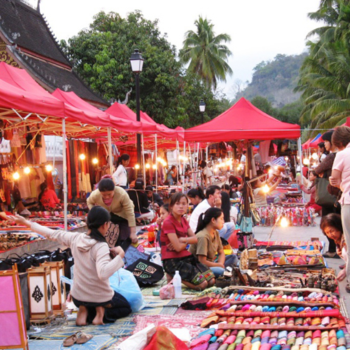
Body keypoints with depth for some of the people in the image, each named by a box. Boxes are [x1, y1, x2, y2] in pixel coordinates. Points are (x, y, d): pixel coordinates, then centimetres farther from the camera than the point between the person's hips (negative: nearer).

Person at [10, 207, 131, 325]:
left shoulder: (75, 238, -9)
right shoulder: (101, 246, -26)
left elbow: (51, 234, 2)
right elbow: (103, 273, -40)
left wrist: (27, 223, 15)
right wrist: (119, 256, -29)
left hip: (77, 297, 5)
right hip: (101, 297, -5)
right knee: (126, 308, 25)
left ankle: (84, 310, 7)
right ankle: (101, 310, -3)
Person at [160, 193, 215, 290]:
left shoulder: (184, 220, 12)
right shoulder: (168, 223, -15)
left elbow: (195, 239, 4)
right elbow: (178, 247, -18)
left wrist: (182, 240, -14)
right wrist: (186, 242, 2)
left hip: (186, 257, 8)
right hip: (172, 260, -8)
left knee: (211, 281, -4)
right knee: (202, 284, -19)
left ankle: (179, 277, 10)